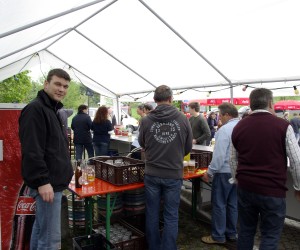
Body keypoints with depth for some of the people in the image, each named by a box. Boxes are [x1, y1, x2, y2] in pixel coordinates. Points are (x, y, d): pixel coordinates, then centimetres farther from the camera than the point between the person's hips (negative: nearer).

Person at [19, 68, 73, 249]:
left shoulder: (53, 110, 16)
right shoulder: (35, 109, -16)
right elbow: (31, 151, -23)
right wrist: (42, 181, -25)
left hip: (54, 180, 10)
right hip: (48, 183, -10)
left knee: (41, 228, 20)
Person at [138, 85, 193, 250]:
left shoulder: (146, 120, -9)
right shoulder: (183, 119, -9)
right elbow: (188, 148, 2)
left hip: (152, 174, 1)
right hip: (174, 175, -1)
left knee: (152, 215, 16)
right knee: (171, 217, 11)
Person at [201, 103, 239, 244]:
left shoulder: (225, 129, -19)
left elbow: (219, 155, -21)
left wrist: (209, 172, -12)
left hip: (224, 172, -8)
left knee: (219, 204, 4)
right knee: (233, 204, 16)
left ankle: (218, 236, 14)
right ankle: (231, 233, 28)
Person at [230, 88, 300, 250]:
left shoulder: (238, 127, 4)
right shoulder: (282, 126, -9)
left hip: (245, 188, 4)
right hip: (273, 191, -4)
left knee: (245, 231, 17)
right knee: (270, 236, 9)